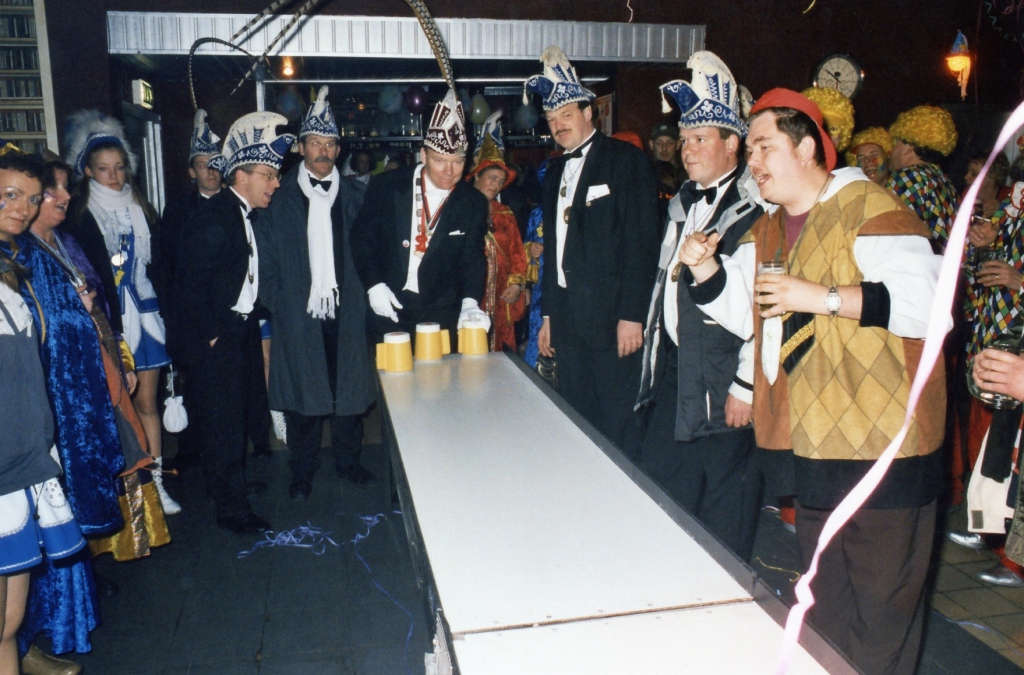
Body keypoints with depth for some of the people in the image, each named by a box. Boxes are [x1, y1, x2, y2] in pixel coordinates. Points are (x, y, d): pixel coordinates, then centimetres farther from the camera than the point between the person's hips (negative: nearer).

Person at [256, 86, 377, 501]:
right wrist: (275, 303, -4)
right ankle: (303, 471, 21)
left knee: (350, 390, 8)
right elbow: (266, 256, 3)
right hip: (299, 312, -1)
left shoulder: (354, 195, 8)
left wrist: (368, 293, -3)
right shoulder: (280, 198, 4)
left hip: (347, 311, 1)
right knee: (302, 394, 5)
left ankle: (348, 462, 26)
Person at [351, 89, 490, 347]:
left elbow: (473, 258, -4)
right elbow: (361, 238, 3)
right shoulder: (387, 186, -2)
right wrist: (374, 284, -10)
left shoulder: (473, 203, 0)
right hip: (388, 308, 0)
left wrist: (470, 303, -22)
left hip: (441, 316, 0)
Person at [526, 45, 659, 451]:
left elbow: (641, 242, -11)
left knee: (617, 431, -1)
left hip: (610, 317, -6)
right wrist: (548, 316, 17)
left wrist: (632, 314, -17)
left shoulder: (625, 160, -4)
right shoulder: (556, 172, 18)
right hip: (568, 319, 7)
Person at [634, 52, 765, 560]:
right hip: (675, 367, 8)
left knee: (724, 508, 7)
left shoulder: (758, 210, -15)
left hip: (723, 380, -8)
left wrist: (745, 386, -19)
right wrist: (657, 356, 16)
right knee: (657, 487, 13)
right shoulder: (684, 202, 14)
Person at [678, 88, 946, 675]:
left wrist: (823, 297, -25)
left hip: (883, 450, -8)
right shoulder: (769, 230, 15)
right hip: (814, 446, 8)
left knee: (881, 613, 4)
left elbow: (930, 305, -24)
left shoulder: (870, 209, -12)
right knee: (825, 609, 21)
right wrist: (706, 270, 0)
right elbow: (747, 313, 17)